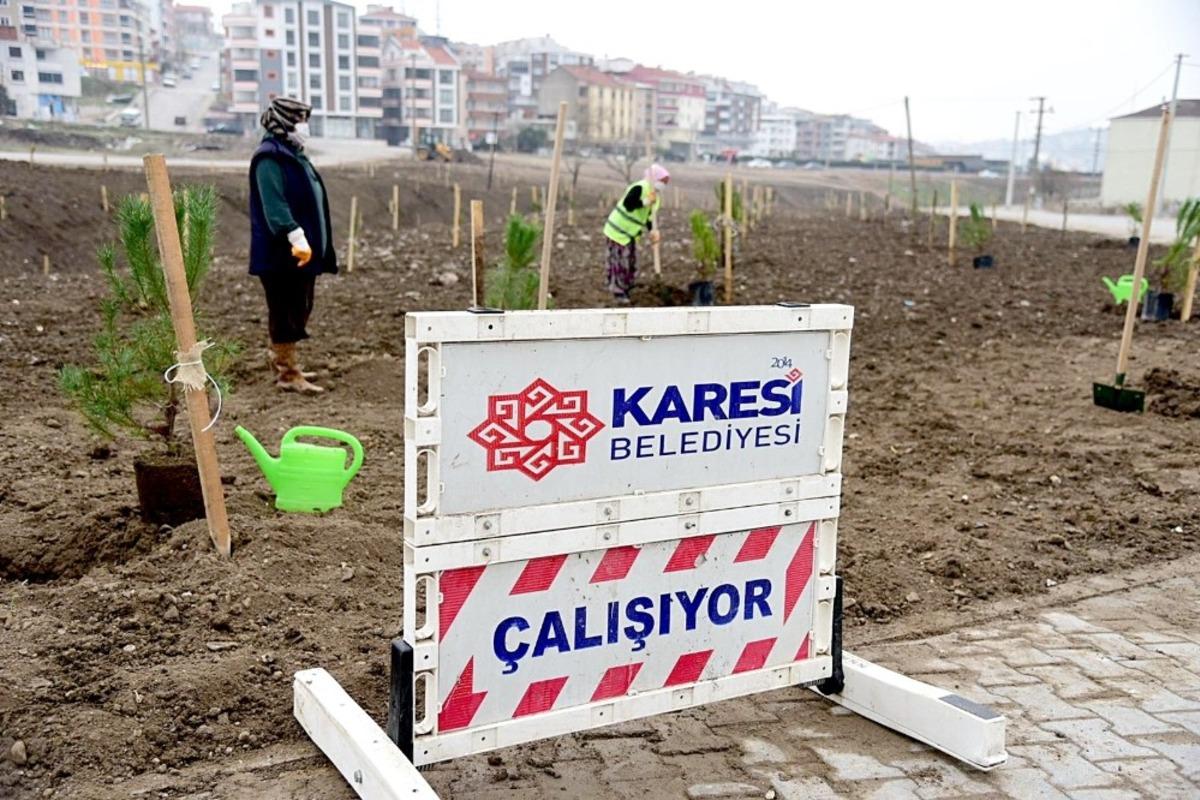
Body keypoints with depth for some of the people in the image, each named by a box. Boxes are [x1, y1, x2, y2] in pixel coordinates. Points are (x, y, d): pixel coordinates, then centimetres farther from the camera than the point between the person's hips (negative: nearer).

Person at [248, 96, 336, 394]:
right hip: (281, 254, -10)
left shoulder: (293, 155, 19)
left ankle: (284, 365, 26)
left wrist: (310, 241, 24)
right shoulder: (270, 158, -13)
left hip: (302, 251, 10)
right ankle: (287, 373, 0)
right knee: (287, 313, -5)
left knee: (298, 310, 16)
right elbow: (274, 205, -24)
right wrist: (296, 237, -32)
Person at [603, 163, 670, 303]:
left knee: (632, 265, 13)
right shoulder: (639, 188, -23)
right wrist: (646, 201, -42)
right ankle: (618, 293, 4)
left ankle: (625, 291, 25)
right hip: (618, 230, -9)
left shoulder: (656, 195, 8)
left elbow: (648, 217, 12)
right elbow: (627, 205, -37)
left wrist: (653, 231, -3)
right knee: (620, 263, -6)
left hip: (631, 234, 9)